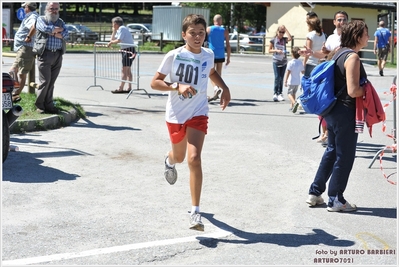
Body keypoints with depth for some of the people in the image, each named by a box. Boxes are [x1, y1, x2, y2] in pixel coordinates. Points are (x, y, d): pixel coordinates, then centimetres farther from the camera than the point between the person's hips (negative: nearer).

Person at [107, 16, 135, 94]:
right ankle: (129, 88, 15)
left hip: (129, 50, -10)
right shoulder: (118, 30, 17)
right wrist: (114, 31, 14)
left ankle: (120, 88, -9)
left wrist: (111, 42, -5)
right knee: (128, 70, 12)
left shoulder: (122, 28, -12)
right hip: (126, 50, 10)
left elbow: (118, 40, -20)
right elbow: (113, 39, 20)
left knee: (124, 70, -9)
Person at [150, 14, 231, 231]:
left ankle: (195, 212, -13)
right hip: (175, 115, 0)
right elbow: (154, 82, -11)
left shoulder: (208, 55, -3)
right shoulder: (173, 56, -14)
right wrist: (177, 86, -27)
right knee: (179, 157, 20)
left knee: (194, 158, -17)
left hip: (198, 114, 0)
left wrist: (224, 88, 4)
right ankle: (169, 159, 62)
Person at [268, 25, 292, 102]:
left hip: (284, 62, 3)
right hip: (276, 62, -3)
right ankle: (275, 94, -4)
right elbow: (269, 50, 3)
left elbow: (290, 38, -17)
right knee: (277, 77, -8)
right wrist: (276, 50, -15)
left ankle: (280, 93, 13)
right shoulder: (273, 40, 0)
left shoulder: (284, 39, 4)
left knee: (281, 78, 7)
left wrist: (285, 29, -12)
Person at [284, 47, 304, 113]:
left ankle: (295, 103, -28)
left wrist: (285, 81, -16)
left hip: (291, 81, -6)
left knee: (289, 93, -1)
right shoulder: (300, 62, 2)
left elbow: (288, 72, -17)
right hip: (298, 82, 6)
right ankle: (292, 107, 22)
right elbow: (303, 71, 9)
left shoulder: (290, 62, -14)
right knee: (294, 93, 19)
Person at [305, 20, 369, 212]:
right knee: (344, 157, 3)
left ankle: (315, 193, 26)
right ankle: (335, 200, 13)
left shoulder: (340, 52, 9)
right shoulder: (352, 57, -19)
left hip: (333, 110, 9)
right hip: (345, 113, -9)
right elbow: (353, 91, -25)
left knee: (332, 151, 20)